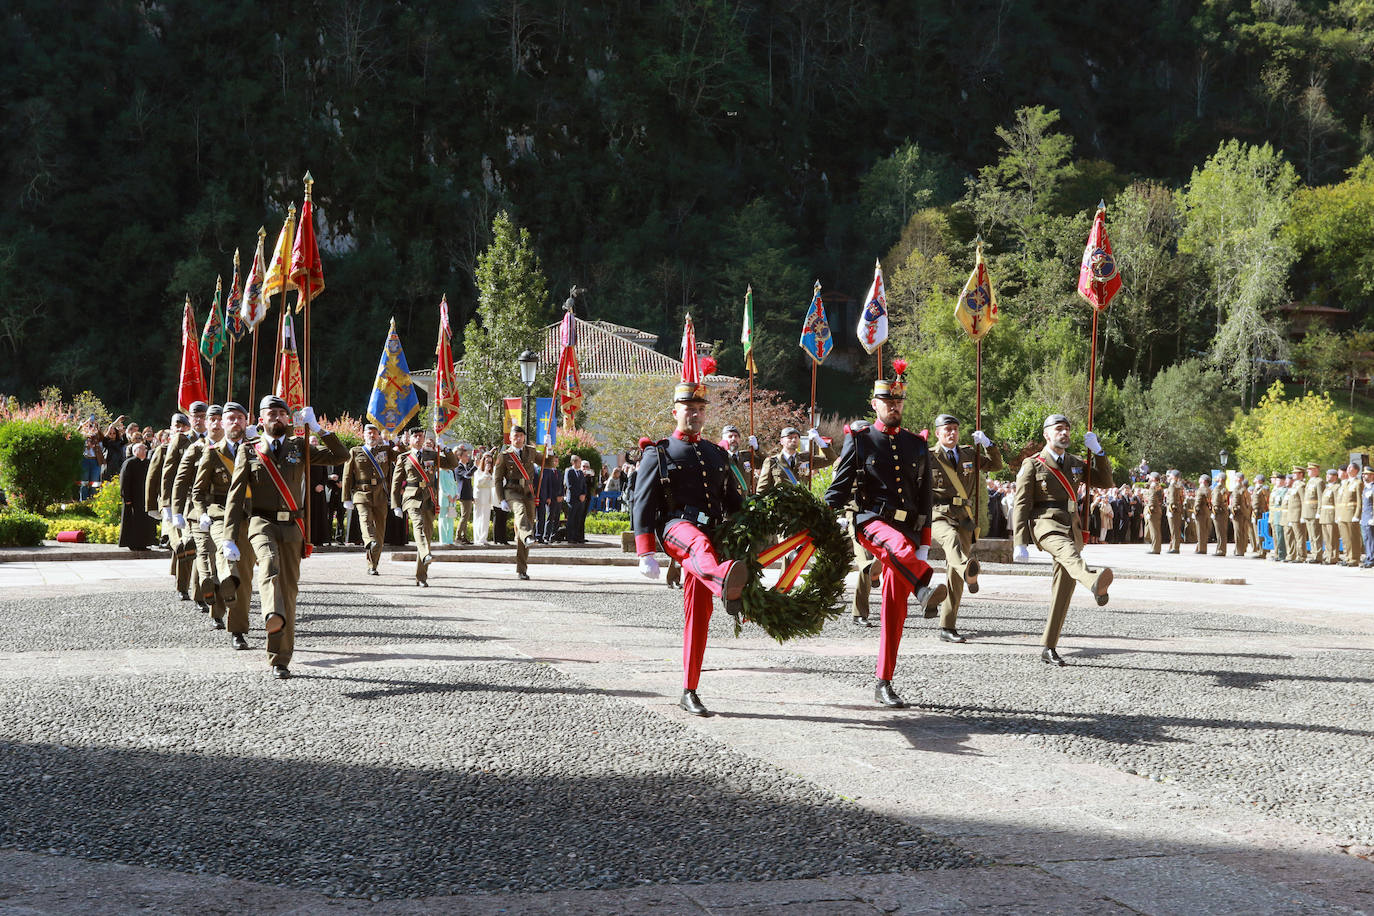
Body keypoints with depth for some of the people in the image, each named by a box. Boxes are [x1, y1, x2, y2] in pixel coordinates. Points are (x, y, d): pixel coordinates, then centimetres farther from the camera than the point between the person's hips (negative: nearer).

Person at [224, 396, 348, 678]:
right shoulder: (249, 451, 8)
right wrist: (230, 539, -7)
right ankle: (273, 616, -61)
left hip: (291, 527, 2)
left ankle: (280, 661, 10)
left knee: (289, 589, 2)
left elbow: (341, 456, 4)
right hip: (261, 523, -2)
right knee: (269, 563, -34)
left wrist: (316, 428, -2)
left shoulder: (300, 447, 13)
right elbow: (235, 496, 2)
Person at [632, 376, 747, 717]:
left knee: (699, 614, 0)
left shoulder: (717, 455, 23)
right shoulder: (657, 454, 8)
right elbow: (643, 504, 1)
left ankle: (689, 693, 7)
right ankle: (728, 587, -79)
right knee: (700, 543, -42)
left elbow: (735, 502, 26)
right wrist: (645, 553, -9)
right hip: (675, 526, -5)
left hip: (712, 533, 5)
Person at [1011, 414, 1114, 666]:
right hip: (1044, 524, -6)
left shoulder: (1075, 463, 19)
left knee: (1063, 590, 3)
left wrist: (1097, 451, 4)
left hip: (1071, 528, 6)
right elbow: (1021, 504, -2)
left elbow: (1105, 481, 15)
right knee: (1067, 551, -40)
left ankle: (1048, 648, 11)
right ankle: (1095, 584, -73)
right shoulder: (1032, 464, 2)